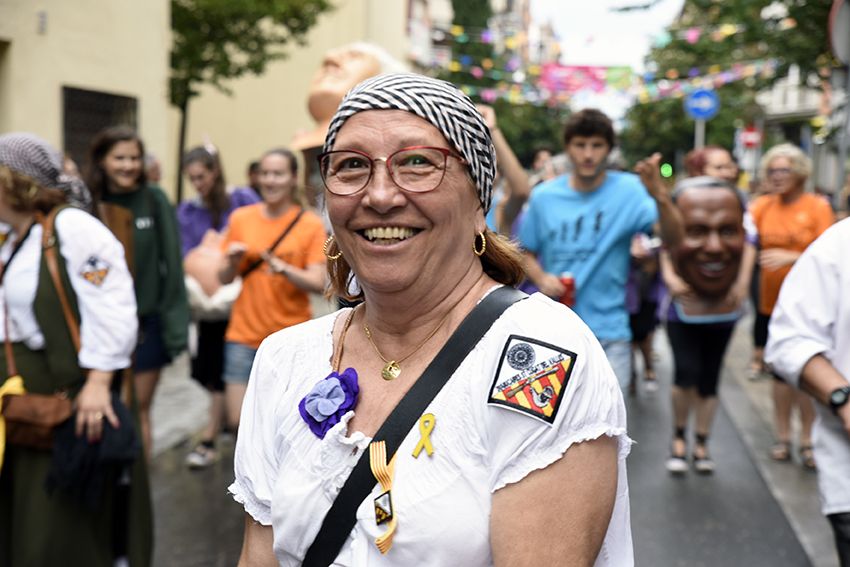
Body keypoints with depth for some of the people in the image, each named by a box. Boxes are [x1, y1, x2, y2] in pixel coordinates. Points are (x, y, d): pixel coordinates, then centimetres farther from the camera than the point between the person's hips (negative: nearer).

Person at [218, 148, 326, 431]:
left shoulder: (310, 224, -2)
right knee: (238, 420, -3)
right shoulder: (241, 218, 5)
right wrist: (233, 261, -13)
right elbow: (224, 278, 8)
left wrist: (284, 269, -24)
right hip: (245, 333, 2)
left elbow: (318, 283, -8)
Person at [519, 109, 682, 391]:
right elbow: (527, 252, 10)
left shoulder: (628, 191, -9)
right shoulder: (543, 196, -1)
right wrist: (541, 278, -11)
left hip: (607, 331, -2)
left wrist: (660, 197, -40)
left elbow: (673, 239, -21)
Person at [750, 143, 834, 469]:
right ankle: (782, 436, 22)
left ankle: (807, 440, 13)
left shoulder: (817, 207, -6)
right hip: (772, 303, 3)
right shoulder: (763, 205, 3)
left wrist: (791, 257, -23)